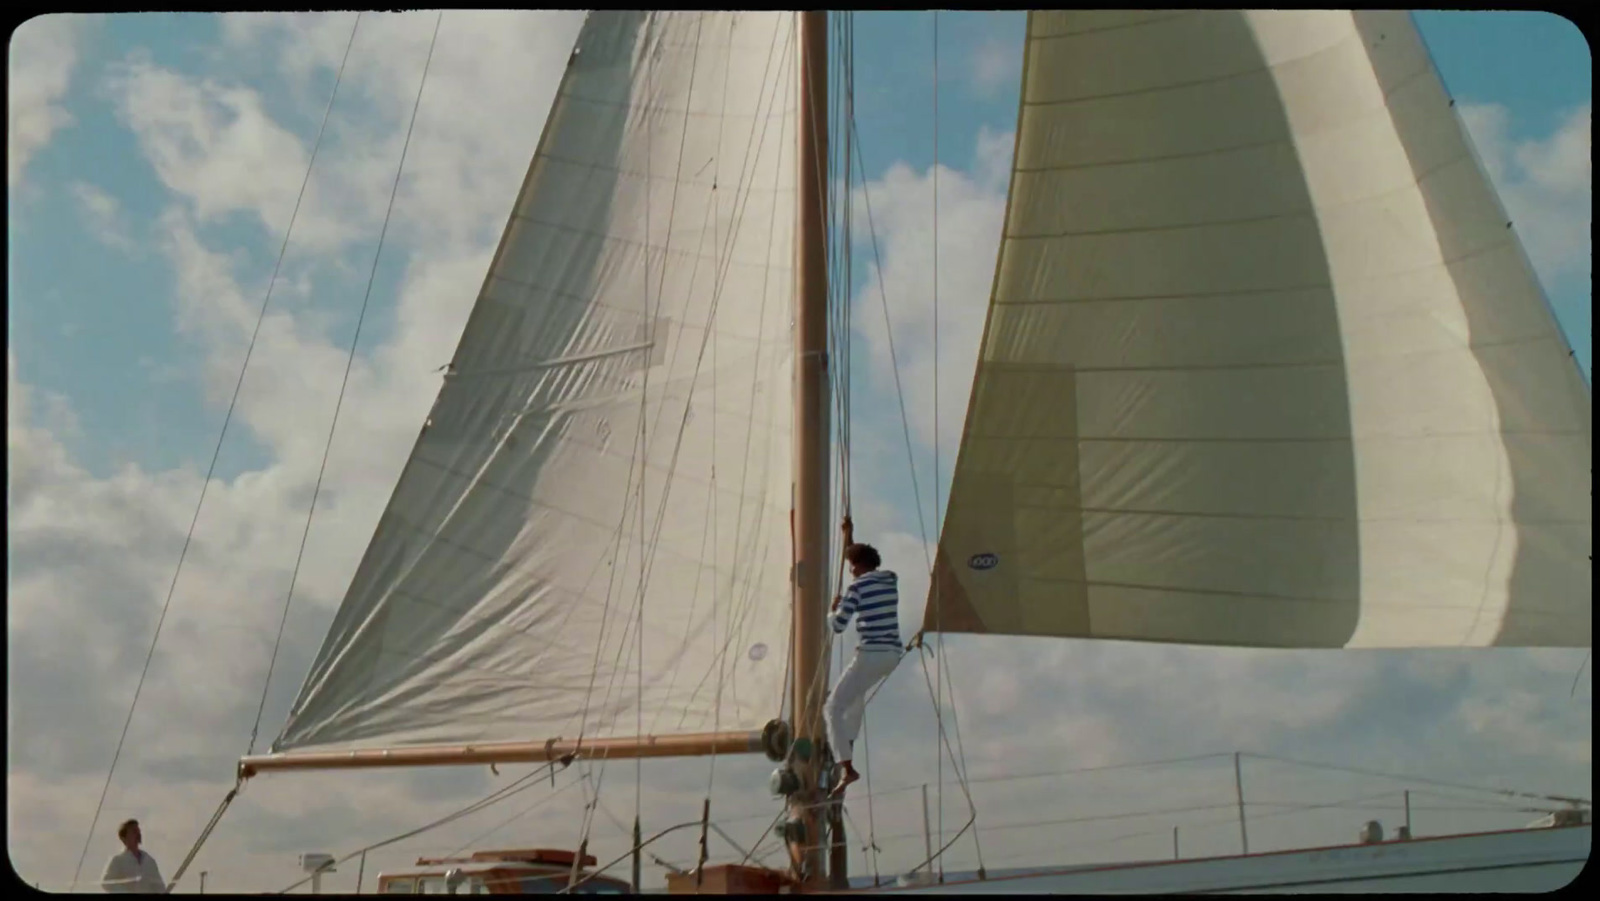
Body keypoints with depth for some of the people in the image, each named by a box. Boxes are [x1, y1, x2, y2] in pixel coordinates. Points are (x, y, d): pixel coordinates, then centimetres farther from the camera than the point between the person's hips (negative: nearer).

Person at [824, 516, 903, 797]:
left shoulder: (857, 588, -8)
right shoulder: (891, 580, 12)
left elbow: (836, 626, -7)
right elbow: (864, 561, 33)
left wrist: (834, 608, 12)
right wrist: (849, 537, 39)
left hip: (871, 654, -8)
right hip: (893, 654, 8)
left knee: (833, 708, -4)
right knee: (857, 692, 36)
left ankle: (847, 768, -20)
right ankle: (847, 748, 41)